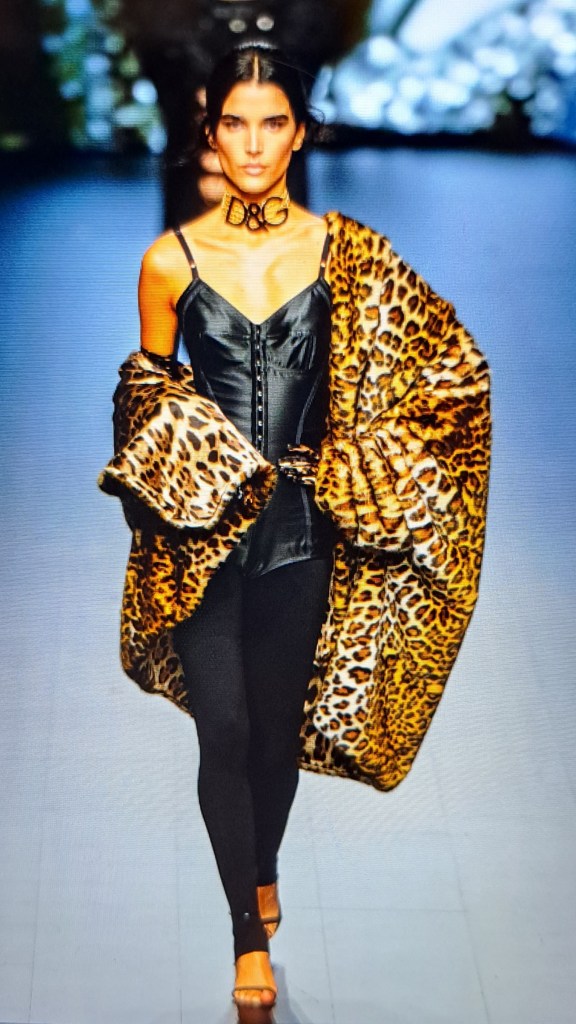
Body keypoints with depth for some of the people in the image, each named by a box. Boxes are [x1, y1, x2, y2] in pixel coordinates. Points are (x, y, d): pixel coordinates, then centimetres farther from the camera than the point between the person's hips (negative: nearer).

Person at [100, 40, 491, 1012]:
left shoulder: (347, 253, -4)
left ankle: (264, 868, 43)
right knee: (224, 730, -1)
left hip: (301, 527, 1)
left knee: (282, 719, 14)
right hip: (202, 529, -1)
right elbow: (147, 387, 9)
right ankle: (249, 928, 18)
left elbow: (445, 359, 2)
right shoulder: (170, 259, -4)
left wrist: (361, 462, -3)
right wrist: (180, 466, -8)